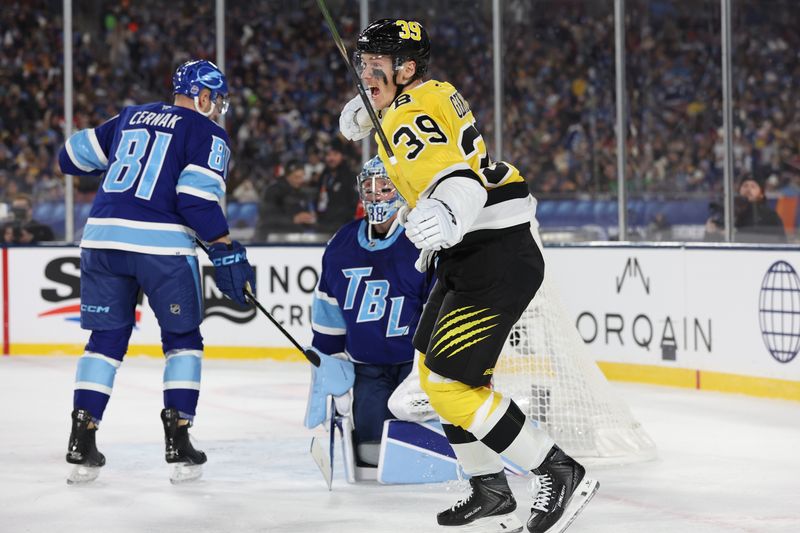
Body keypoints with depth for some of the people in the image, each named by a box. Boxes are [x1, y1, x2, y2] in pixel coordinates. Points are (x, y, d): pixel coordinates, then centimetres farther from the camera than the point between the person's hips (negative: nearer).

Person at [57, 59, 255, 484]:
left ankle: (82, 444, 6)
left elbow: (74, 156, 24)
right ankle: (178, 442, 5)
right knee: (182, 338, 12)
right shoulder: (207, 134, 3)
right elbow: (197, 198, -11)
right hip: (162, 244, -5)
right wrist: (226, 253, -7)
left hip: (103, 239, 5)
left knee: (107, 338, 14)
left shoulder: (130, 117, 20)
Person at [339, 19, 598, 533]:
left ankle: (560, 473, -7)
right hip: (474, 257, 11)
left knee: (450, 384, -13)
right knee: (437, 375, 15)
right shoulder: (434, 93, 11)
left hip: (496, 259, -11)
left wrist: (445, 216, -58)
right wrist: (366, 112, 39)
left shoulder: (411, 119, -19)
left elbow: (459, 180, -38)